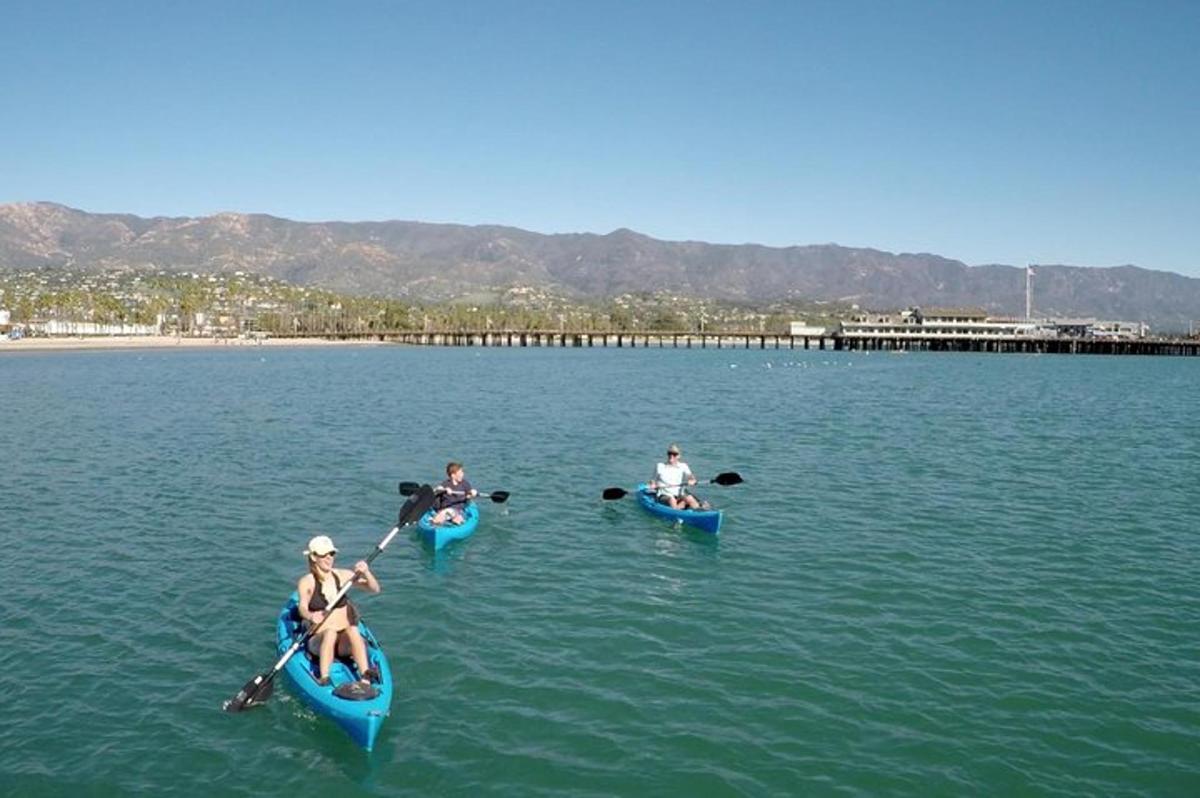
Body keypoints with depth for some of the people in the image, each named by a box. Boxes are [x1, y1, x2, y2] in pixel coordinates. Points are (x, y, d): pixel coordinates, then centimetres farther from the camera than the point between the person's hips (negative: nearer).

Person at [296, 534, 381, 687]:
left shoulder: (343, 575, 6)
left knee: (353, 631, -31)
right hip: (319, 641, -2)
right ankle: (324, 680, -43)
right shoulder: (306, 582, -1)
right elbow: (302, 608, -19)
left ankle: (366, 680, -46)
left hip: (345, 642, 2)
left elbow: (375, 589, 0)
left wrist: (366, 573, -20)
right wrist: (310, 616, -42)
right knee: (330, 632, -33)